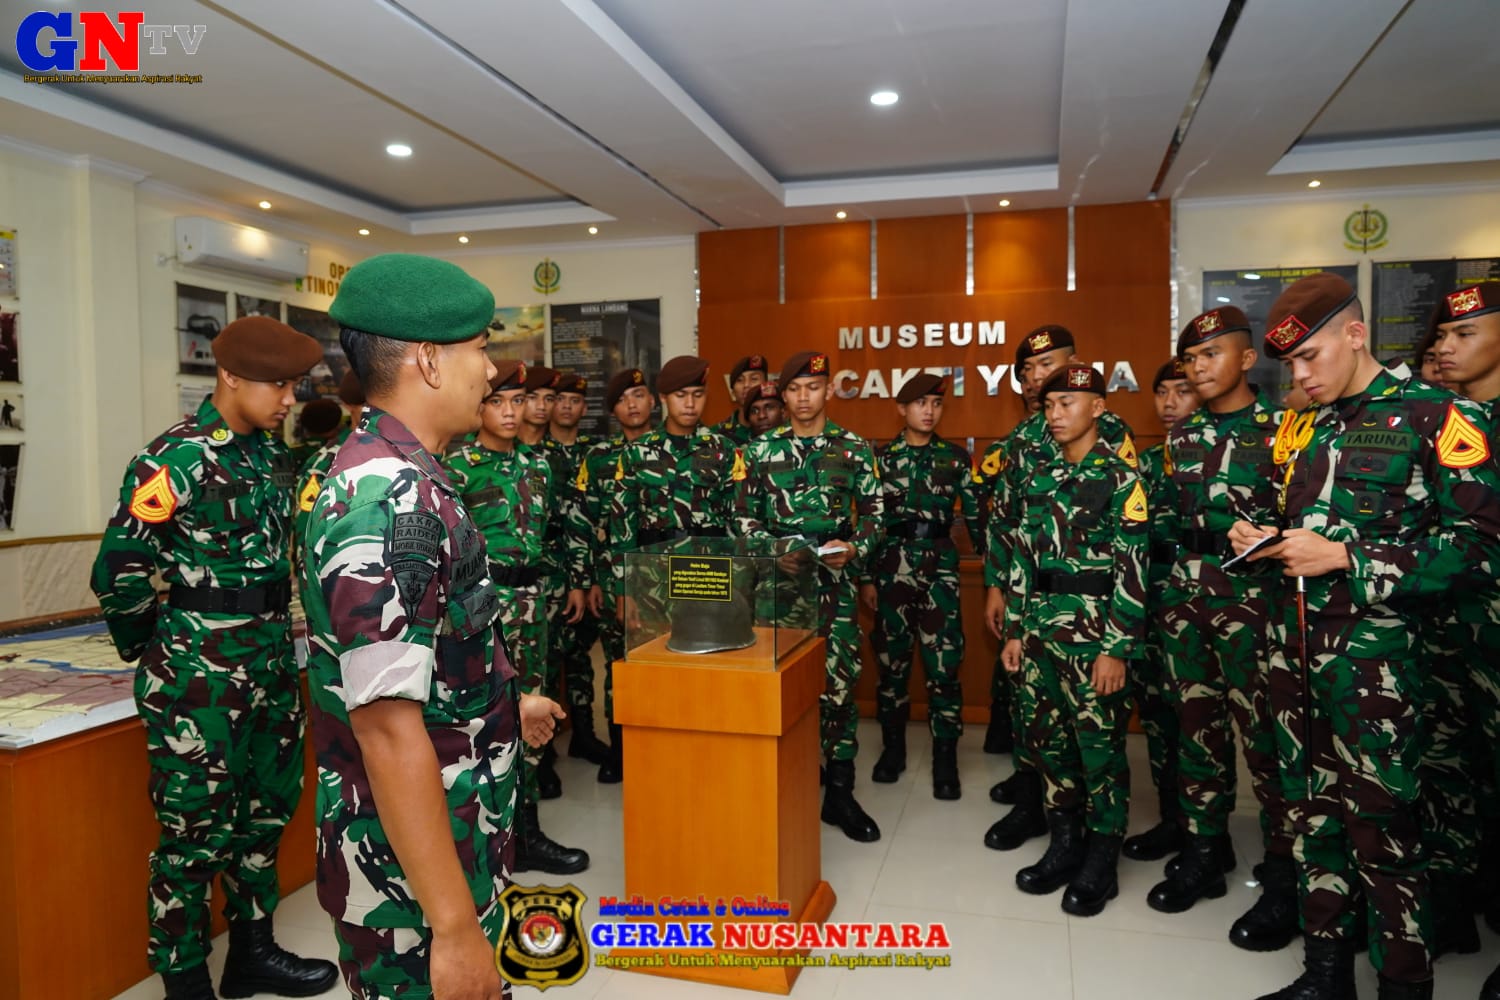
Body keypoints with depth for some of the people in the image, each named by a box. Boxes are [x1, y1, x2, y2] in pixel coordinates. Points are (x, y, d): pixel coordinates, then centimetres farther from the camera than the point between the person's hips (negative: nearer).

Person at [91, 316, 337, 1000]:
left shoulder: (272, 452, 8)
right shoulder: (178, 458, -15)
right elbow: (119, 572, -16)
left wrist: (271, 630, 13)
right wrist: (151, 645, -1)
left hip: (273, 657, 8)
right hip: (200, 670, -8)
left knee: (268, 808, 18)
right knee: (197, 830, 4)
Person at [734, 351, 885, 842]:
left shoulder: (854, 448, 5)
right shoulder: (760, 449, 6)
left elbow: (874, 514, 5)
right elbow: (744, 516, 6)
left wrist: (853, 549, -13)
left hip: (833, 580, 0)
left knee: (838, 681, 1)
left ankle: (839, 793, 13)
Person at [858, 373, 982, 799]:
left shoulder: (957, 458, 5)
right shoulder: (881, 456, 3)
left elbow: (975, 515, 5)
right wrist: (865, 576, 1)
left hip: (941, 565, 0)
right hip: (893, 563, 1)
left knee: (944, 662, -2)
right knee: (892, 658, 8)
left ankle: (945, 757, 9)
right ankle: (893, 747, 23)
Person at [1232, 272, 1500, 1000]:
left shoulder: (1434, 418, -7)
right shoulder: (1298, 430, 13)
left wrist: (1347, 559, -18)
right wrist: (1262, 542, 4)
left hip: (1370, 649, -6)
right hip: (1292, 642, 7)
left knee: (1380, 827, -1)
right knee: (1312, 809, 14)